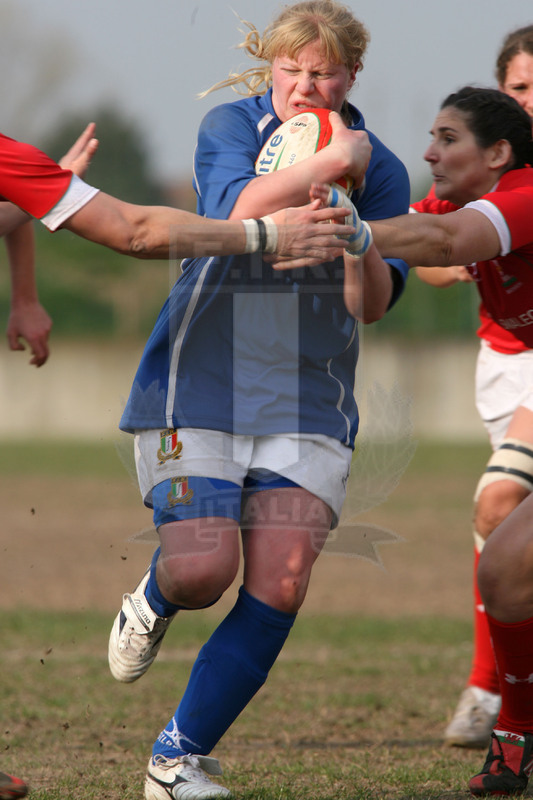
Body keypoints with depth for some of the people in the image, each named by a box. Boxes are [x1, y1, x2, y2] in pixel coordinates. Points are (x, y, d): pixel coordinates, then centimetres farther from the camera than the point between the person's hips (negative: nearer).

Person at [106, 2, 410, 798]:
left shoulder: (380, 170, 6)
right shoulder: (231, 126, -1)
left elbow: (372, 304, -1)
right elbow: (238, 211, -22)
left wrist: (357, 234, -17)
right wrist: (331, 159, -23)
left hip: (308, 402, 2)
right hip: (201, 383, -2)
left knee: (279, 590, -11)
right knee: (202, 571, -14)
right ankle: (152, 603, 26)